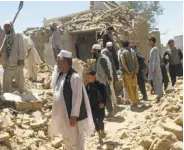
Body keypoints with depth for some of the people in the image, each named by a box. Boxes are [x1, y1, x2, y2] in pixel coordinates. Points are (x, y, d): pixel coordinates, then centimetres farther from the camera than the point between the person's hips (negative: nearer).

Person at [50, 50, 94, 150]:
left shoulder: (74, 77, -20)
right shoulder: (60, 75, 6)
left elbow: (77, 97, -22)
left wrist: (74, 116, -22)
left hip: (72, 115, -8)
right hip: (62, 114, 9)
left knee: (76, 141, 5)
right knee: (67, 139, 22)